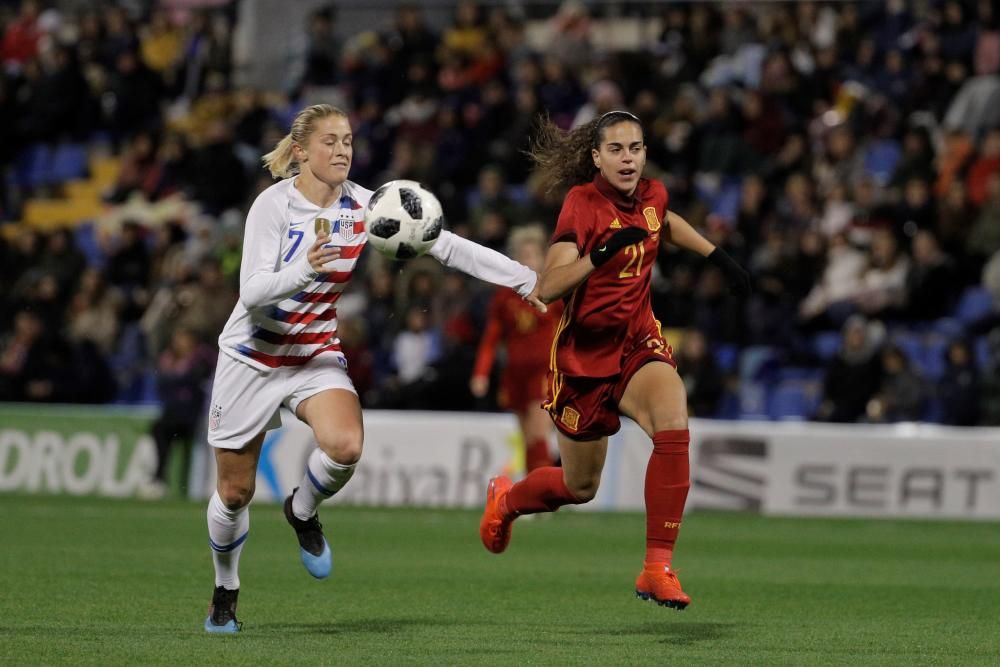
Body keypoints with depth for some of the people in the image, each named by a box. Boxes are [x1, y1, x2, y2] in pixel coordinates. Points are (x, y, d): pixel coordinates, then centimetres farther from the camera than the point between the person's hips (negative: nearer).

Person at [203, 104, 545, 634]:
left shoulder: (364, 207, -7)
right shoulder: (273, 204, -17)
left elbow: (447, 246, -8)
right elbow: (252, 292, -24)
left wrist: (526, 279, -13)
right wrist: (303, 270, -42)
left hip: (318, 355, 2)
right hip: (253, 356, -2)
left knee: (345, 446, -28)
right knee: (235, 491, 5)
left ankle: (302, 512, 6)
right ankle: (225, 592, 32)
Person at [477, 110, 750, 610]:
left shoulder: (651, 195, -2)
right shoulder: (583, 203, -19)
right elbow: (548, 287, -30)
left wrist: (717, 256, 20)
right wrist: (601, 253, -43)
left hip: (637, 344, 4)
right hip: (583, 353, -4)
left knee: (673, 428, -28)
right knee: (580, 487, 12)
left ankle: (657, 570, -23)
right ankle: (504, 500, 47)